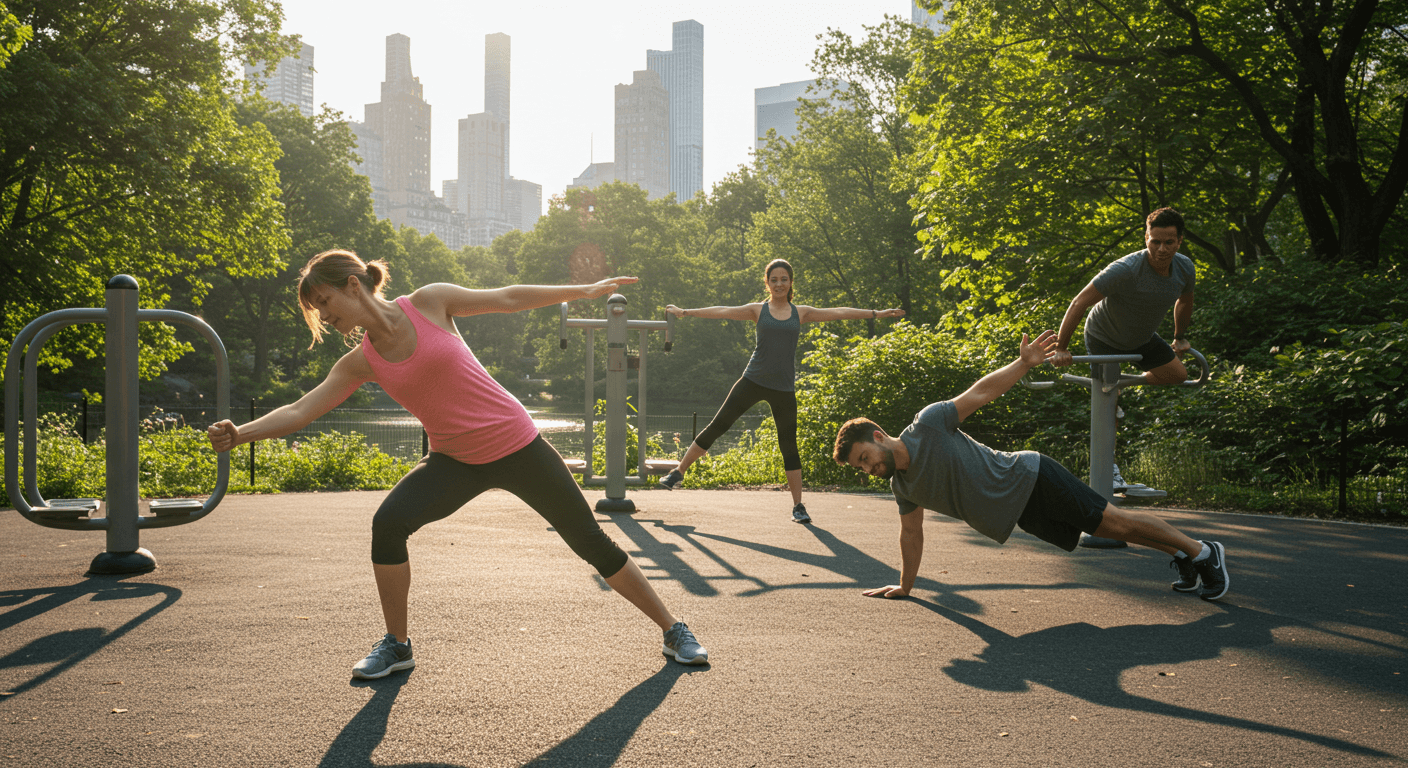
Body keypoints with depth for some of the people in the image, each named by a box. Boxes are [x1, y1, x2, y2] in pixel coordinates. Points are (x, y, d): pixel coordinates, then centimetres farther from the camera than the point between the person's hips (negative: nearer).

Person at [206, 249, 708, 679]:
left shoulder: (429, 302, -10)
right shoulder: (359, 363, -2)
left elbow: (506, 298, 0)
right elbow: (299, 412, -6)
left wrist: (585, 291, 6)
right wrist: (240, 433, -24)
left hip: (515, 444, -2)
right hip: (456, 461, 3)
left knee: (590, 542, 1)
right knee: (388, 523, -21)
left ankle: (673, 631, 18)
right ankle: (396, 646, -1)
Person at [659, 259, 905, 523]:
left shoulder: (801, 313, 7)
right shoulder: (758, 310, 4)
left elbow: (838, 312, 6)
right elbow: (722, 312, -1)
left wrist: (876, 313, 5)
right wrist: (685, 312, -6)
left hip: (783, 389, 1)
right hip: (753, 381, -1)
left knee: (789, 446, 4)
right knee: (718, 426, -3)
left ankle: (798, 506, 12)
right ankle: (678, 472, 10)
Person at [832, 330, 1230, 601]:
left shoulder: (927, 425, -19)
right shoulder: (902, 486, 1)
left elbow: (980, 393, -14)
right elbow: (911, 532, 13)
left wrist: (1023, 363, -21)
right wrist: (904, 586, 18)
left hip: (1031, 479, -6)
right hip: (1020, 514, 6)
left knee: (1115, 521, 1)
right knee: (1112, 529, 14)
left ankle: (1201, 551, 17)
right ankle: (1180, 555, 30)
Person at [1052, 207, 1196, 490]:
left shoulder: (1185, 268, -18)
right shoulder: (1125, 270, -39)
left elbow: (1184, 301, 7)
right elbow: (1079, 304, -36)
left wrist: (1180, 337, 17)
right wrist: (1061, 348, -35)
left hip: (1143, 338, 6)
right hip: (1104, 339, -6)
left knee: (1177, 374, 7)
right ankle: (1109, 469, 4)